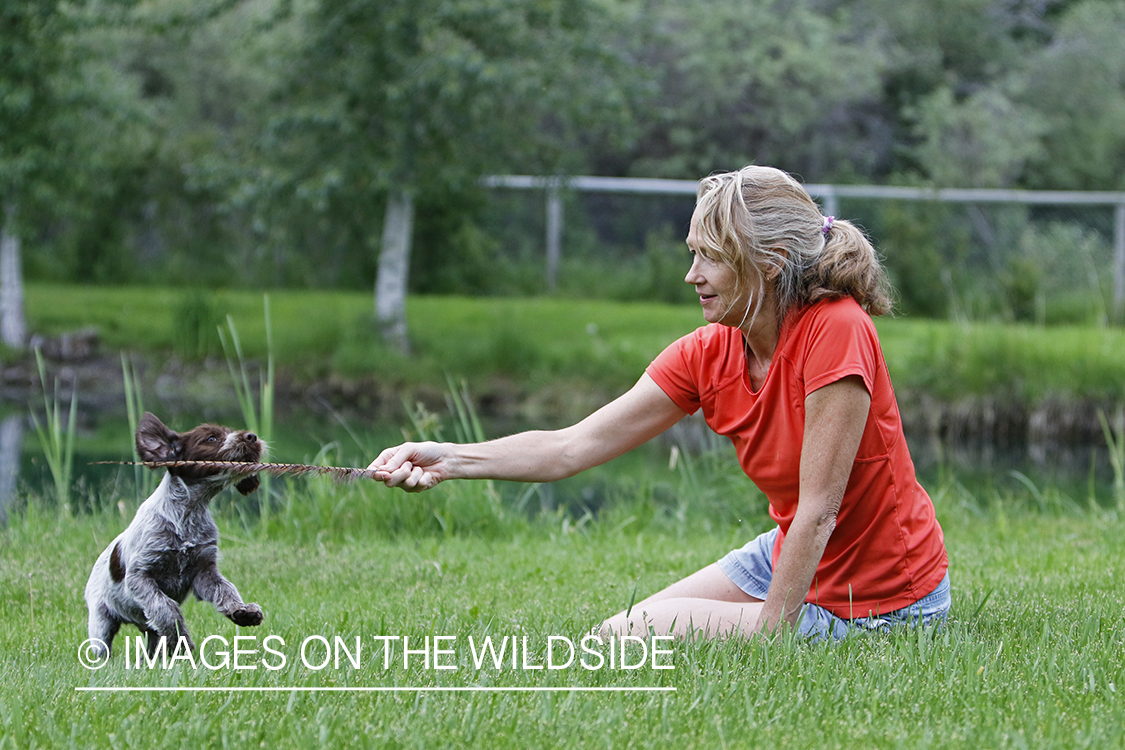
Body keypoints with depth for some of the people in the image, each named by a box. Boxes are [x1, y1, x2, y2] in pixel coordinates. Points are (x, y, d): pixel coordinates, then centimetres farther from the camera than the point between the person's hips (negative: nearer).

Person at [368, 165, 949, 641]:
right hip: (790, 558, 8)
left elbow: (817, 510, -25)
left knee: (629, 639, -10)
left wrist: (768, 634, -24)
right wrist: (449, 459, -19)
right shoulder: (707, 356, -4)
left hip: (876, 599, -8)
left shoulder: (836, 330, -25)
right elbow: (573, 447, -7)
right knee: (618, 632, 15)